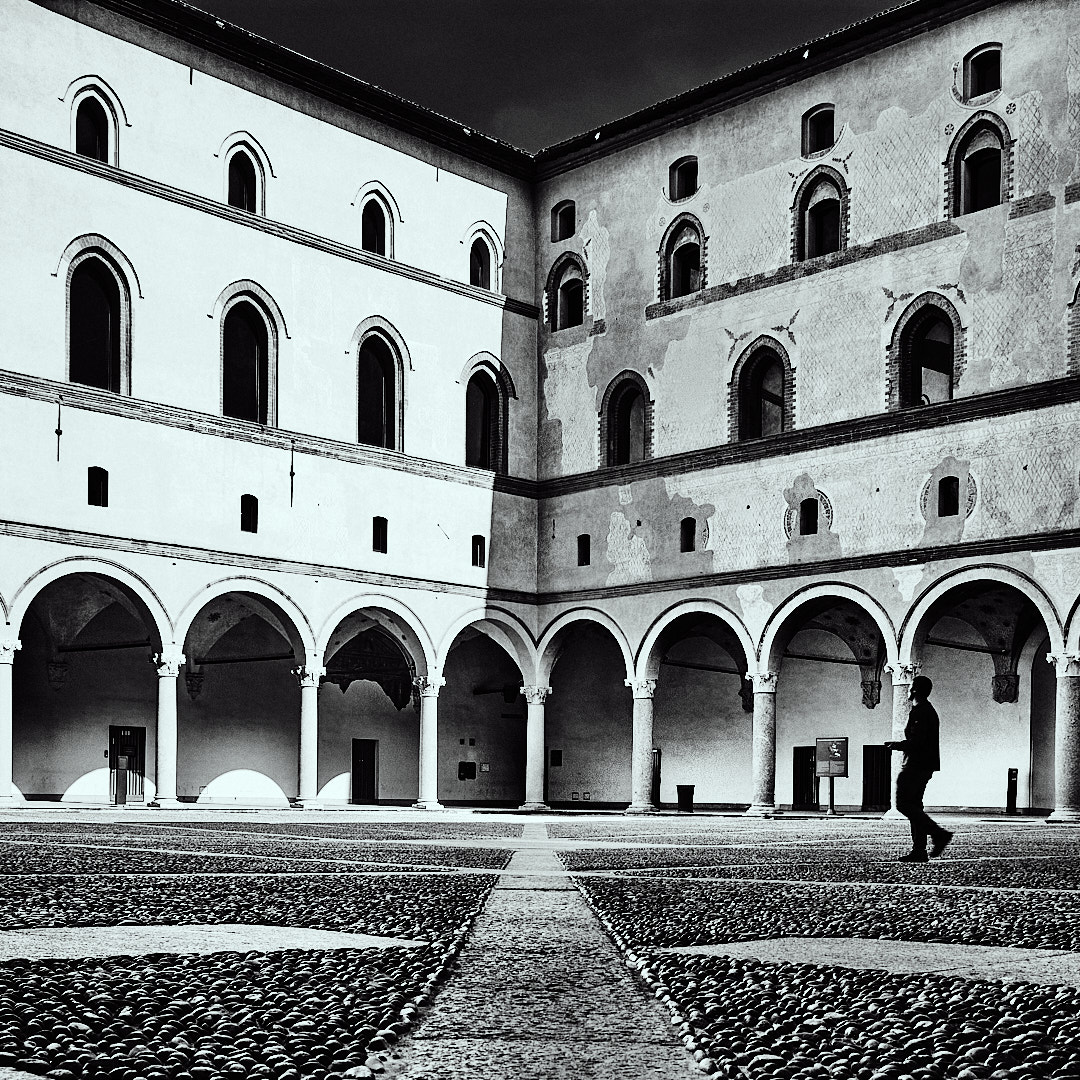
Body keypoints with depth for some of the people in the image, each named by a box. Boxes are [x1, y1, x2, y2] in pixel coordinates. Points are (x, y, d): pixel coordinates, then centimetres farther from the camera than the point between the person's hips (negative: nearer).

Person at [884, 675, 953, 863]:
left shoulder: (919, 712, -14)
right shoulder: (929, 710, 19)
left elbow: (917, 741, -22)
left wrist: (898, 745, -8)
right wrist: (901, 744, 18)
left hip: (916, 765, -10)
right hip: (926, 765, 10)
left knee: (904, 804, -9)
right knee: (913, 805, 10)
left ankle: (938, 833, -13)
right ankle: (919, 850, 8)